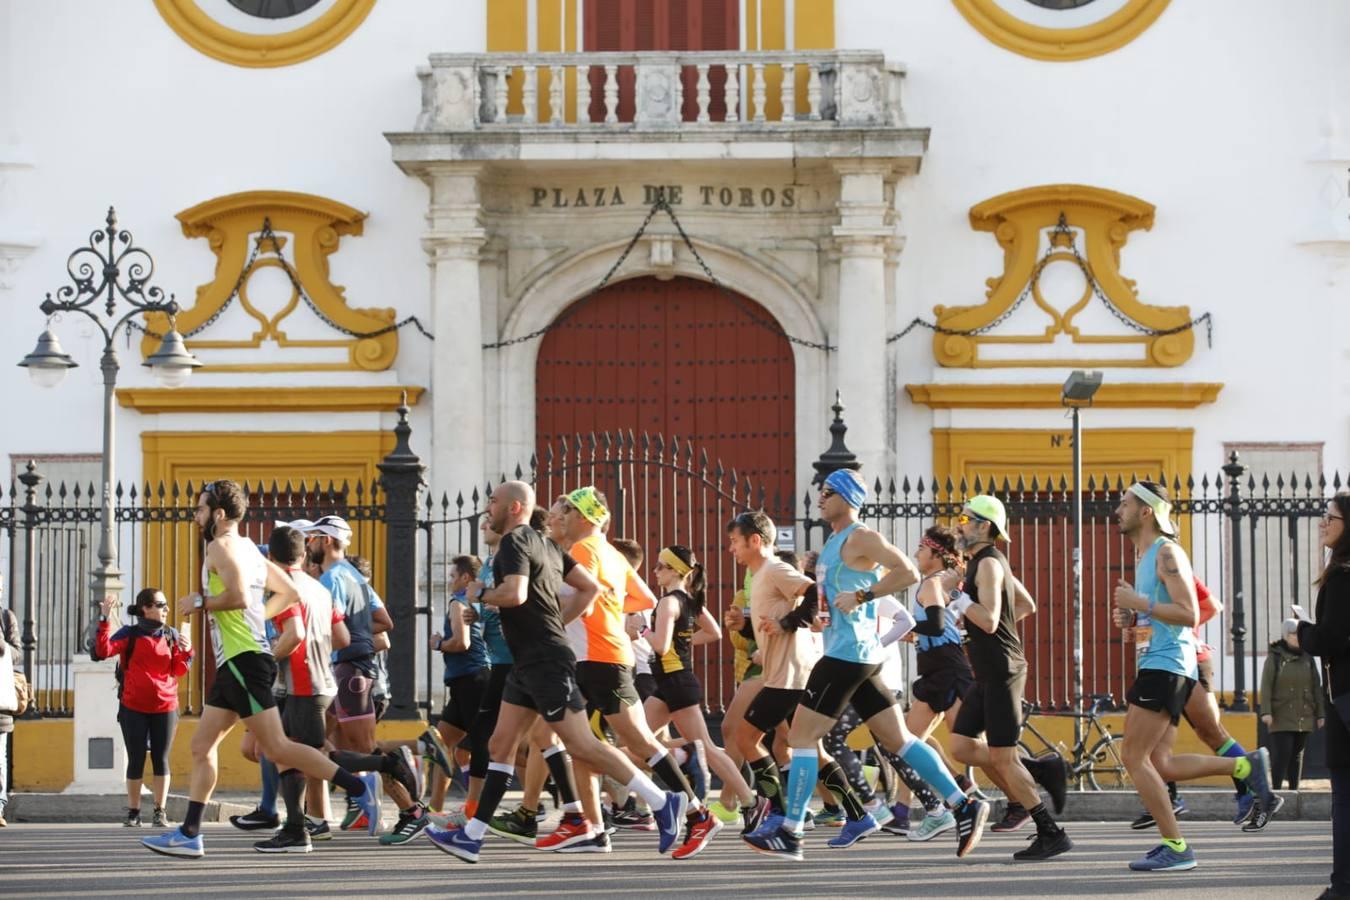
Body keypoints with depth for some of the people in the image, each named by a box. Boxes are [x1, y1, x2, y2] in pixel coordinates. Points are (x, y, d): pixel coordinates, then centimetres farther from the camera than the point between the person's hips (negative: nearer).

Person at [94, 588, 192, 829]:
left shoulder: (171, 635, 7)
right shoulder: (130, 634, -2)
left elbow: (179, 671, 6)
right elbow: (103, 651, -16)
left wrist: (186, 651, -12)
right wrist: (105, 620, -24)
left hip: (164, 707, 2)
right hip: (134, 708, -2)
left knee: (161, 759, 3)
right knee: (136, 760, 2)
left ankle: (160, 812, 8)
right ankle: (133, 812, 10)